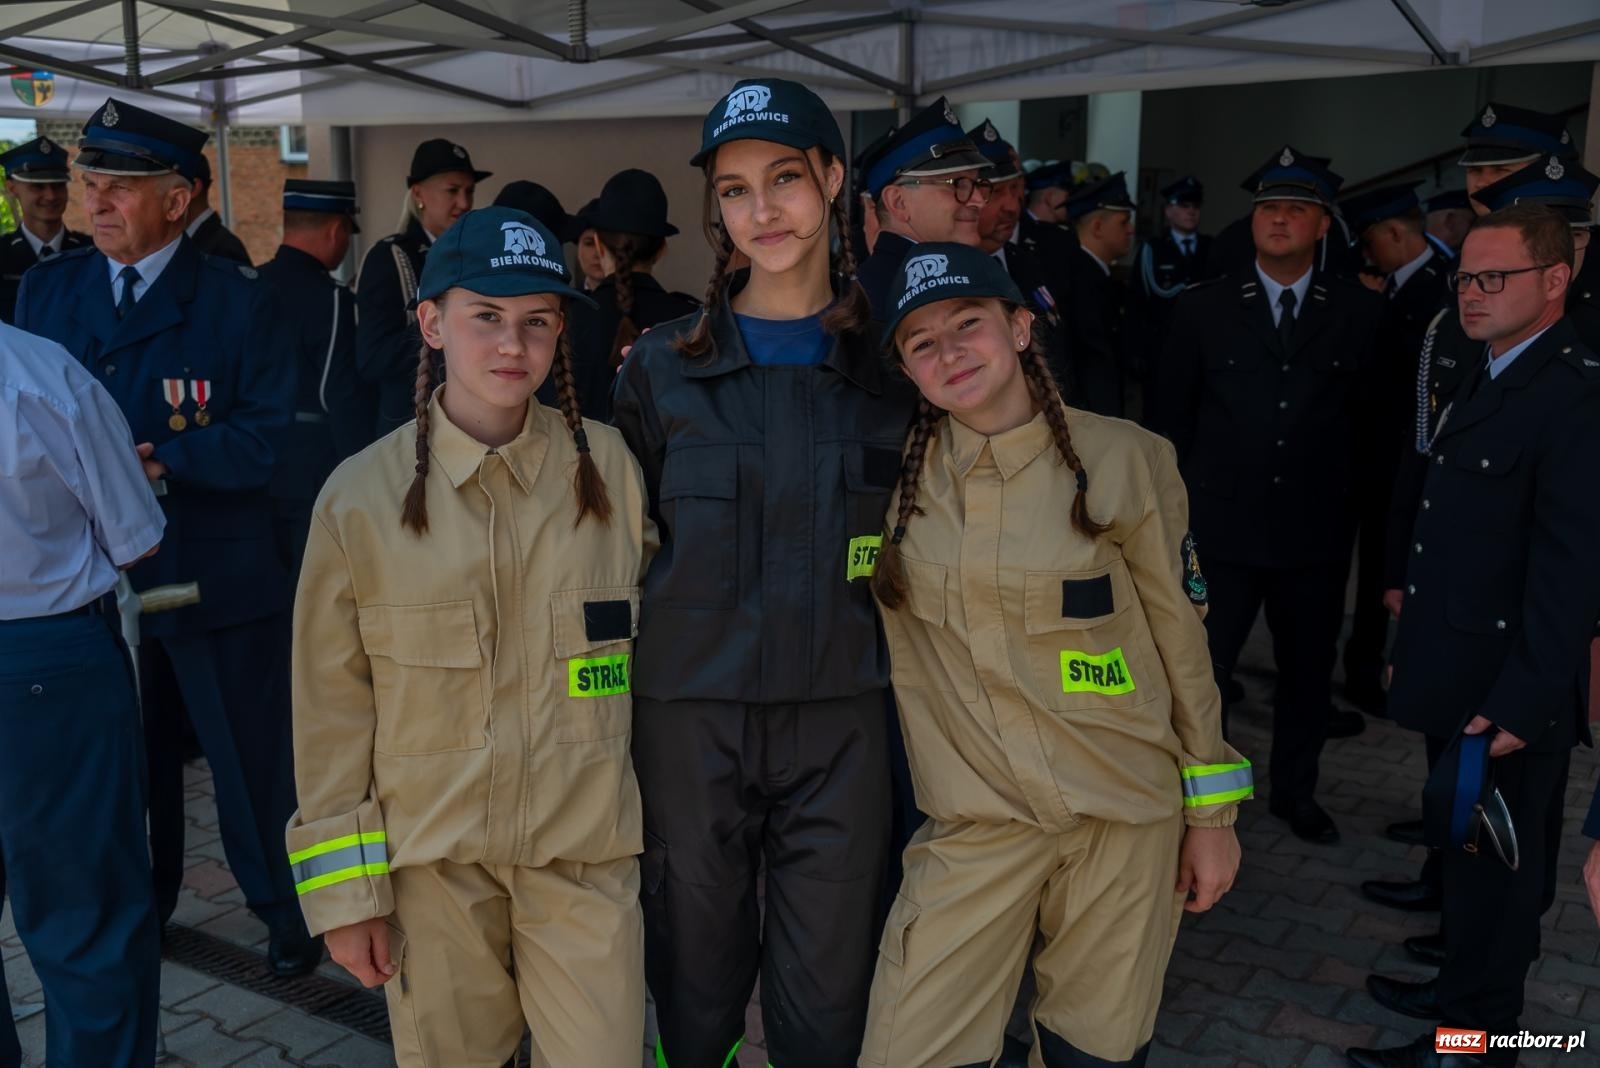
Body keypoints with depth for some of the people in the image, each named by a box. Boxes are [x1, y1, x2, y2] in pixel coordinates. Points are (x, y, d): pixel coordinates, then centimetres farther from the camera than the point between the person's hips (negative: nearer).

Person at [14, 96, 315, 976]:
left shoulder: (238, 302, -7)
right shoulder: (45, 291, 6)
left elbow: (267, 435, -12)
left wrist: (161, 460, -22)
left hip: (217, 575, -4)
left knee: (252, 758, 7)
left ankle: (284, 907, 26)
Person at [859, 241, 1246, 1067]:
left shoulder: (1124, 460, -8)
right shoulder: (893, 471, -3)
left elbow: (1182, 639, 0)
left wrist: (1212, 811, 3)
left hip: (1127, 811, -1)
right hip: (978, 816, 1)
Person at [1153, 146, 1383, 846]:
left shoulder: (1361, 312, 2)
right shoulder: (1202, 308, 0)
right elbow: (1173, 418, 4)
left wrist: (1347, 496, 0)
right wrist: (1180, 507, 1)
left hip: (1316, 533, 2)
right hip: (1220, 529, -1)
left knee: (1308, 672, 16)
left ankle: (1295, 792, 36)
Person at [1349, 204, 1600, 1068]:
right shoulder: (1488, 378, 11)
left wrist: (1523, 700, -22)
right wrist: (1413, 598, 9)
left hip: (1507, 694, -9)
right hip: (1459, 678, 9)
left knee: (1495, 863, 7)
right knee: (1465, 845, 22)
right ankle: (1463, 987, 41)